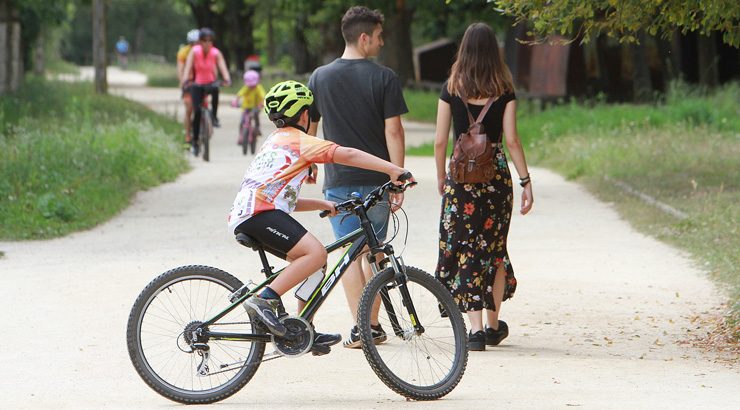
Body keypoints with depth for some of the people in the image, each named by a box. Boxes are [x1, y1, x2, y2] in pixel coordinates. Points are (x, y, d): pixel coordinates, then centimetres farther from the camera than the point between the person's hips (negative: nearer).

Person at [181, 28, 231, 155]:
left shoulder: (216, 53, -11)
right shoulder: (195, 51, -13)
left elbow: (222, 66, -23)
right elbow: (188, 66, -22)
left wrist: (227, 78, -42)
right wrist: (184, 79, -39)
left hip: (210, 82, 0)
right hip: (198, 84, 0)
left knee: (215, 89, -38)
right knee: (197, 112, -12)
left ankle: (214, 117, -24)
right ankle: (195, 142, 2)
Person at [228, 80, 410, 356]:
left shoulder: (276, 141, 32)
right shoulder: (298, 140, 3)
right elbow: (347, 155, -9)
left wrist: (322, 205, 22)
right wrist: (393, 170, -11)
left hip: (244, 216, 10)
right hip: (259, 213, -10)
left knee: (312, 260, 14)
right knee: (316, 253, -24)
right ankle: (264, 300, -27)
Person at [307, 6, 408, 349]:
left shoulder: (320, 77, 3)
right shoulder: (384, 78, -5)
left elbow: (308, 128, 8)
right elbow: (393, 131, -9)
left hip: (339, 180, 1)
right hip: (377, 179, -1)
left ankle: (359, 328, -6)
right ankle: (373, 325, 19)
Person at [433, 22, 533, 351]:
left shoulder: (451, 89, -2)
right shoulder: (504, 91, -2)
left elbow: (440, 141, -1)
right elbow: (512, 140, -5)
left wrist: (441, 177, 14)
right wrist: (526, 181, 1)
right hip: (497, 174, 1)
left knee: (465, 250, 2)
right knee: (495, 248, 16)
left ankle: (476, 329, -5)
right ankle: (494, 326, 25)